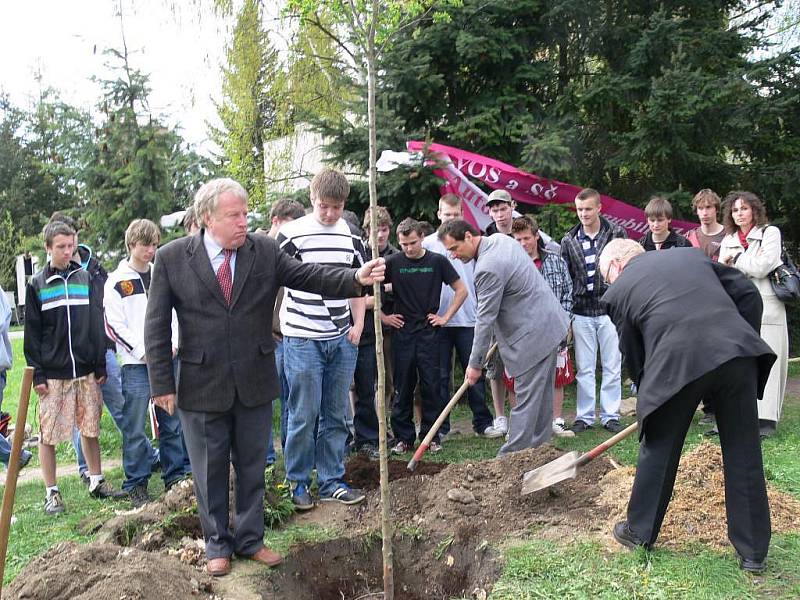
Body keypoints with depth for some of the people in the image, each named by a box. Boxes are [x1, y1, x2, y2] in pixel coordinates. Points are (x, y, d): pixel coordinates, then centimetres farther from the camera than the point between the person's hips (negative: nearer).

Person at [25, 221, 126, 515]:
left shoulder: (85, 278, 7)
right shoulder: (36, 285, 1)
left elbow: (97, 323, 8)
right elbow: (32, 333, 0)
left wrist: (100, 366, 4)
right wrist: (37, 374, -5)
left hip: (86, 371, 2)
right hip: (53, 374, -2)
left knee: (90, 429, 10)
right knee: (48, 434, 2)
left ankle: (97, 482, 24)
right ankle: (51, 492, 13)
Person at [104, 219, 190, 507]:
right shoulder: (117, 281, -1)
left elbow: (174, 311, 15)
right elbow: (113, 325, -5)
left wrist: (173, 342, -1)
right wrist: (143, 350, -12)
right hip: (136, 364, -4)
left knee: (173, 423, 9)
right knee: (135, 427, 0)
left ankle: (177, 476, 20)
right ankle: (136, 485, 11)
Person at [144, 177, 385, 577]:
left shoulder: (265, 251, -2)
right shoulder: (172, 258, -7)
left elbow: (310, 276, -8)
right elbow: (157, 327, -4)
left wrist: (356, 278, -26)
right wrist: (162, 384, -7)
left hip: (254, 384, 2)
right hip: (201, 387, -2)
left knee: (252, 467, 16)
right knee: (210, 472, 13)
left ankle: (250, 539, 34)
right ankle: (217, 544, 32)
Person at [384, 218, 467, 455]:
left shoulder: (437, 261, 1)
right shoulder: (393, 263, 0)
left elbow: (461, 290, 7)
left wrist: (446, 317, 2)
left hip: (429, 332, 0)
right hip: (403, 333, 0)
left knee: (431, 386, 1)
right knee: (403, 387, 4)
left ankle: (431, 436, 12)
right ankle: (404, 437, 13)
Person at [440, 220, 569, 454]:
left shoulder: (488, 268, -24)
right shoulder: (501, 239, 7)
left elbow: (485, 319, -20)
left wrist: (475, 364, -11)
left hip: (533, 334, -11)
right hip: (550, 323, 11)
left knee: (526, 399, -5)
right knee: (541, 395, 16)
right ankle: (538, 447, 26)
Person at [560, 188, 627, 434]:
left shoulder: (617, 234, 1)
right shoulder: (569, 241, 7)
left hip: (610, 310, -2)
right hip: (581, 312, 2)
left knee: (612, 367, 5)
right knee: (584, 368, 6)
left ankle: (610, 415, 15)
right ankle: (584, 416, 15)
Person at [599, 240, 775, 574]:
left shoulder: (618, 290, 14)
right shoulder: (690, 254, 25)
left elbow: (632, 355, 16)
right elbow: (748, 294, 18)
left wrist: (649, 393, 30)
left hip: (677, 363, -3)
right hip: (738, 353, 4)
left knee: (658, 449, 16)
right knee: (743, 453, 14)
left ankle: (640, 532, 32)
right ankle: (753, 552, 25)